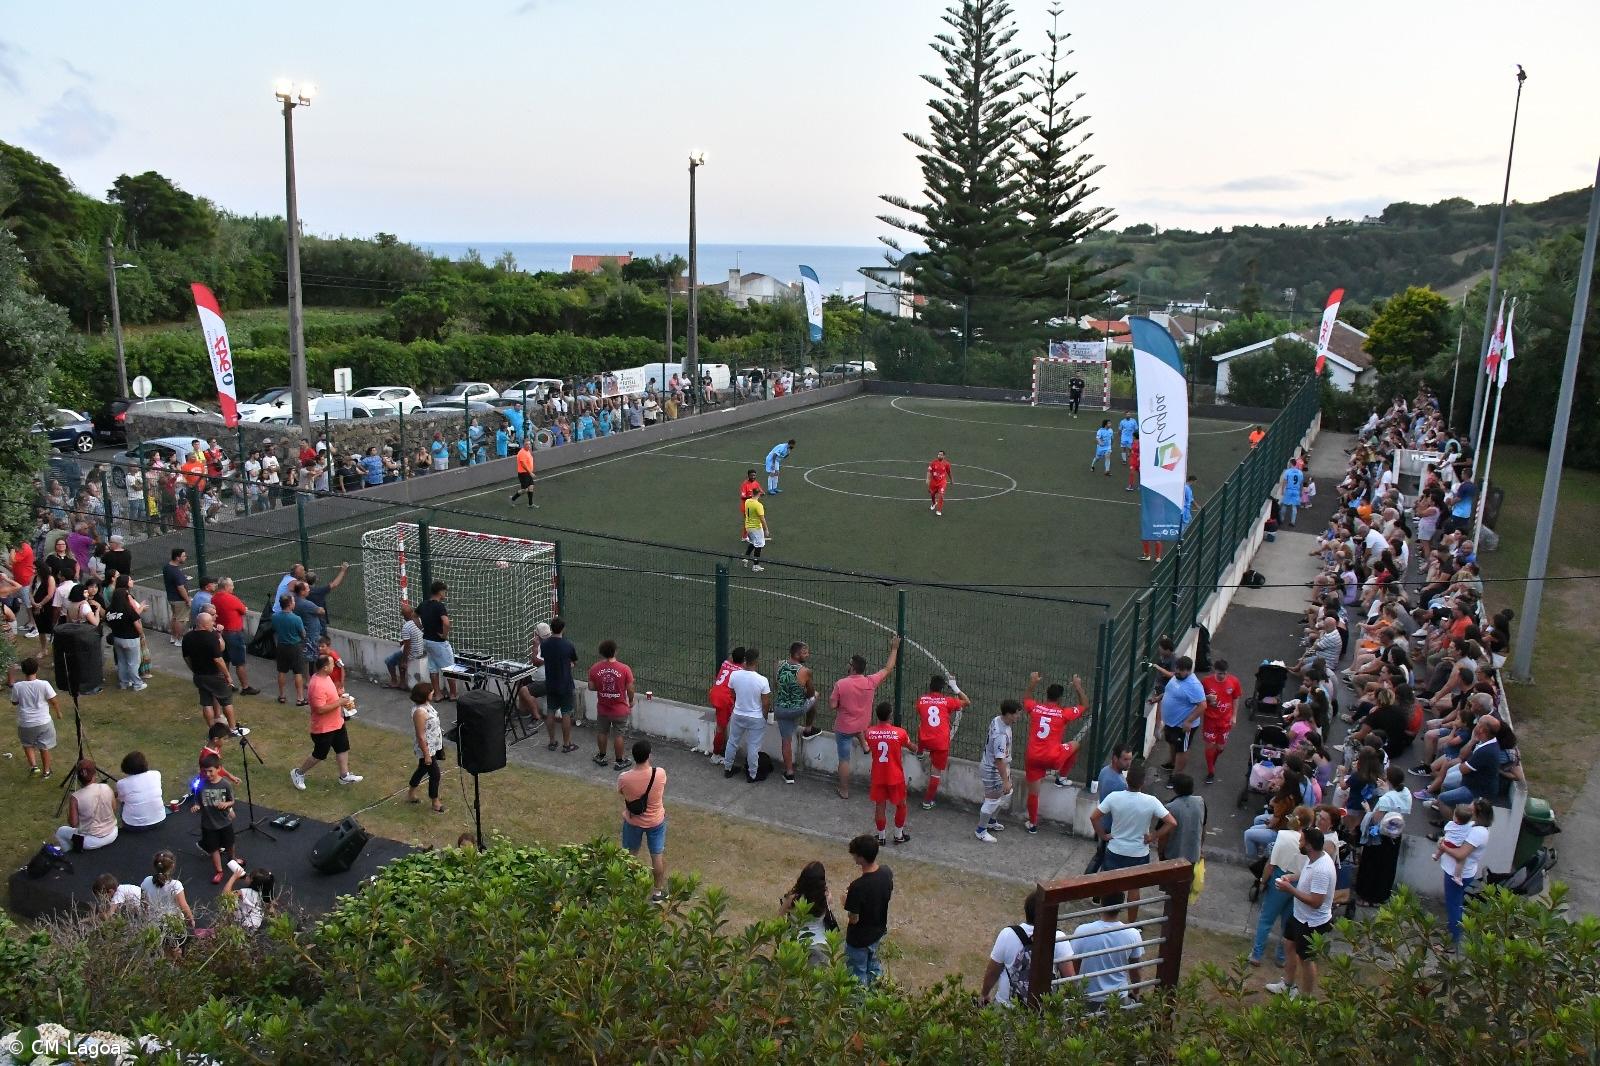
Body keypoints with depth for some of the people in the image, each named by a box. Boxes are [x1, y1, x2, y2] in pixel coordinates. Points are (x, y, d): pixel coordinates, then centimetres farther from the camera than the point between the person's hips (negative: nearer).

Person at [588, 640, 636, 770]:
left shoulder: (594, 669, -12)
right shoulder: (624, 669, -20)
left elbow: (591, 687, -2)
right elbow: (630, 689, -12)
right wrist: (631, 701, 7)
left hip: (602, 709, 2)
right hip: (620, 710, -2)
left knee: (602, 733, 22)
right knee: (618, 736, 11)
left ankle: (601, 757, 37)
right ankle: (619, 762, 22)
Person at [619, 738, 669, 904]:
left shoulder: (624, 778, -28)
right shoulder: (660, 773, -26)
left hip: (633, 822, 0)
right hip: (656, 821, 0)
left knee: (630, 856, 24)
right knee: (657, 855, 20)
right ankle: (658, 891, 35)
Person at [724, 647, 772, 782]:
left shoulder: (734, 675, -16)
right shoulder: (762, 680, -26)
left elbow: (732, 695, 1)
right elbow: (766, 704, -16)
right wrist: (765, 717, 2)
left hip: (738, 715, 3)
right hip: (756, 719, -3)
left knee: (732, 743, 22)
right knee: (753, 747, 12)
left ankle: (727, 768, 37)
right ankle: (752, 775, 24)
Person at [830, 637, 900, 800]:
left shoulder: (840, 684, -23)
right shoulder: (871, 682, -15)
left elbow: (832, 705, -16)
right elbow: (888, 668, -2)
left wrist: (831, 694, 5)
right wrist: (894, 648, 7)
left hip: (844, 728, -3)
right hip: (862, 725, 3)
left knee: (844, 760, 10)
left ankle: (844, 791, 19)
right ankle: (863, 743, 36)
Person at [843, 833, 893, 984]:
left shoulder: (858, 886, -37)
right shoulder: (887, 873, -16)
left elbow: (854, 919, -26)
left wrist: (846, 901, -9)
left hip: (859, 939, -6)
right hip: (879, 931, 6)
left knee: (858, 975, 19)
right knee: (872, 964, 32)